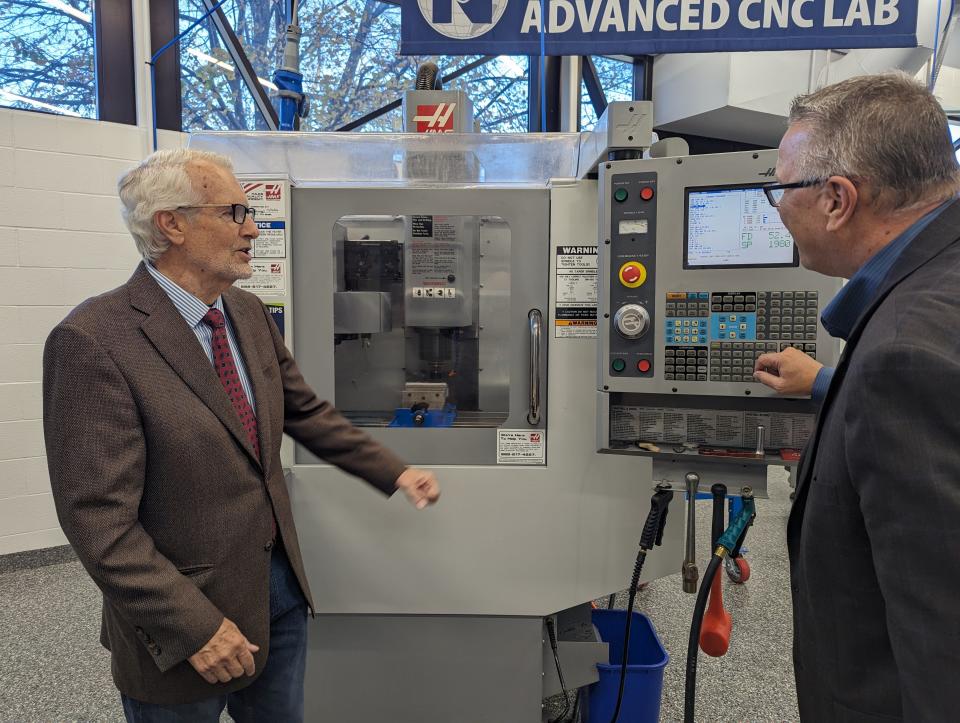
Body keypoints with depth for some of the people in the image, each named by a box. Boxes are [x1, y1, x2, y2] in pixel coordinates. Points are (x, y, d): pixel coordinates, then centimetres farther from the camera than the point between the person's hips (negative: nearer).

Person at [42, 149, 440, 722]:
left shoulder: (249, 313, 2)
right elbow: (99, 519, -22)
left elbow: (306, 413, 12)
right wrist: (196, 627, -20)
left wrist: (394, 472, 8)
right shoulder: (94, 341, -21)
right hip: (183, 615, -6)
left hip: (279, 587, 7)